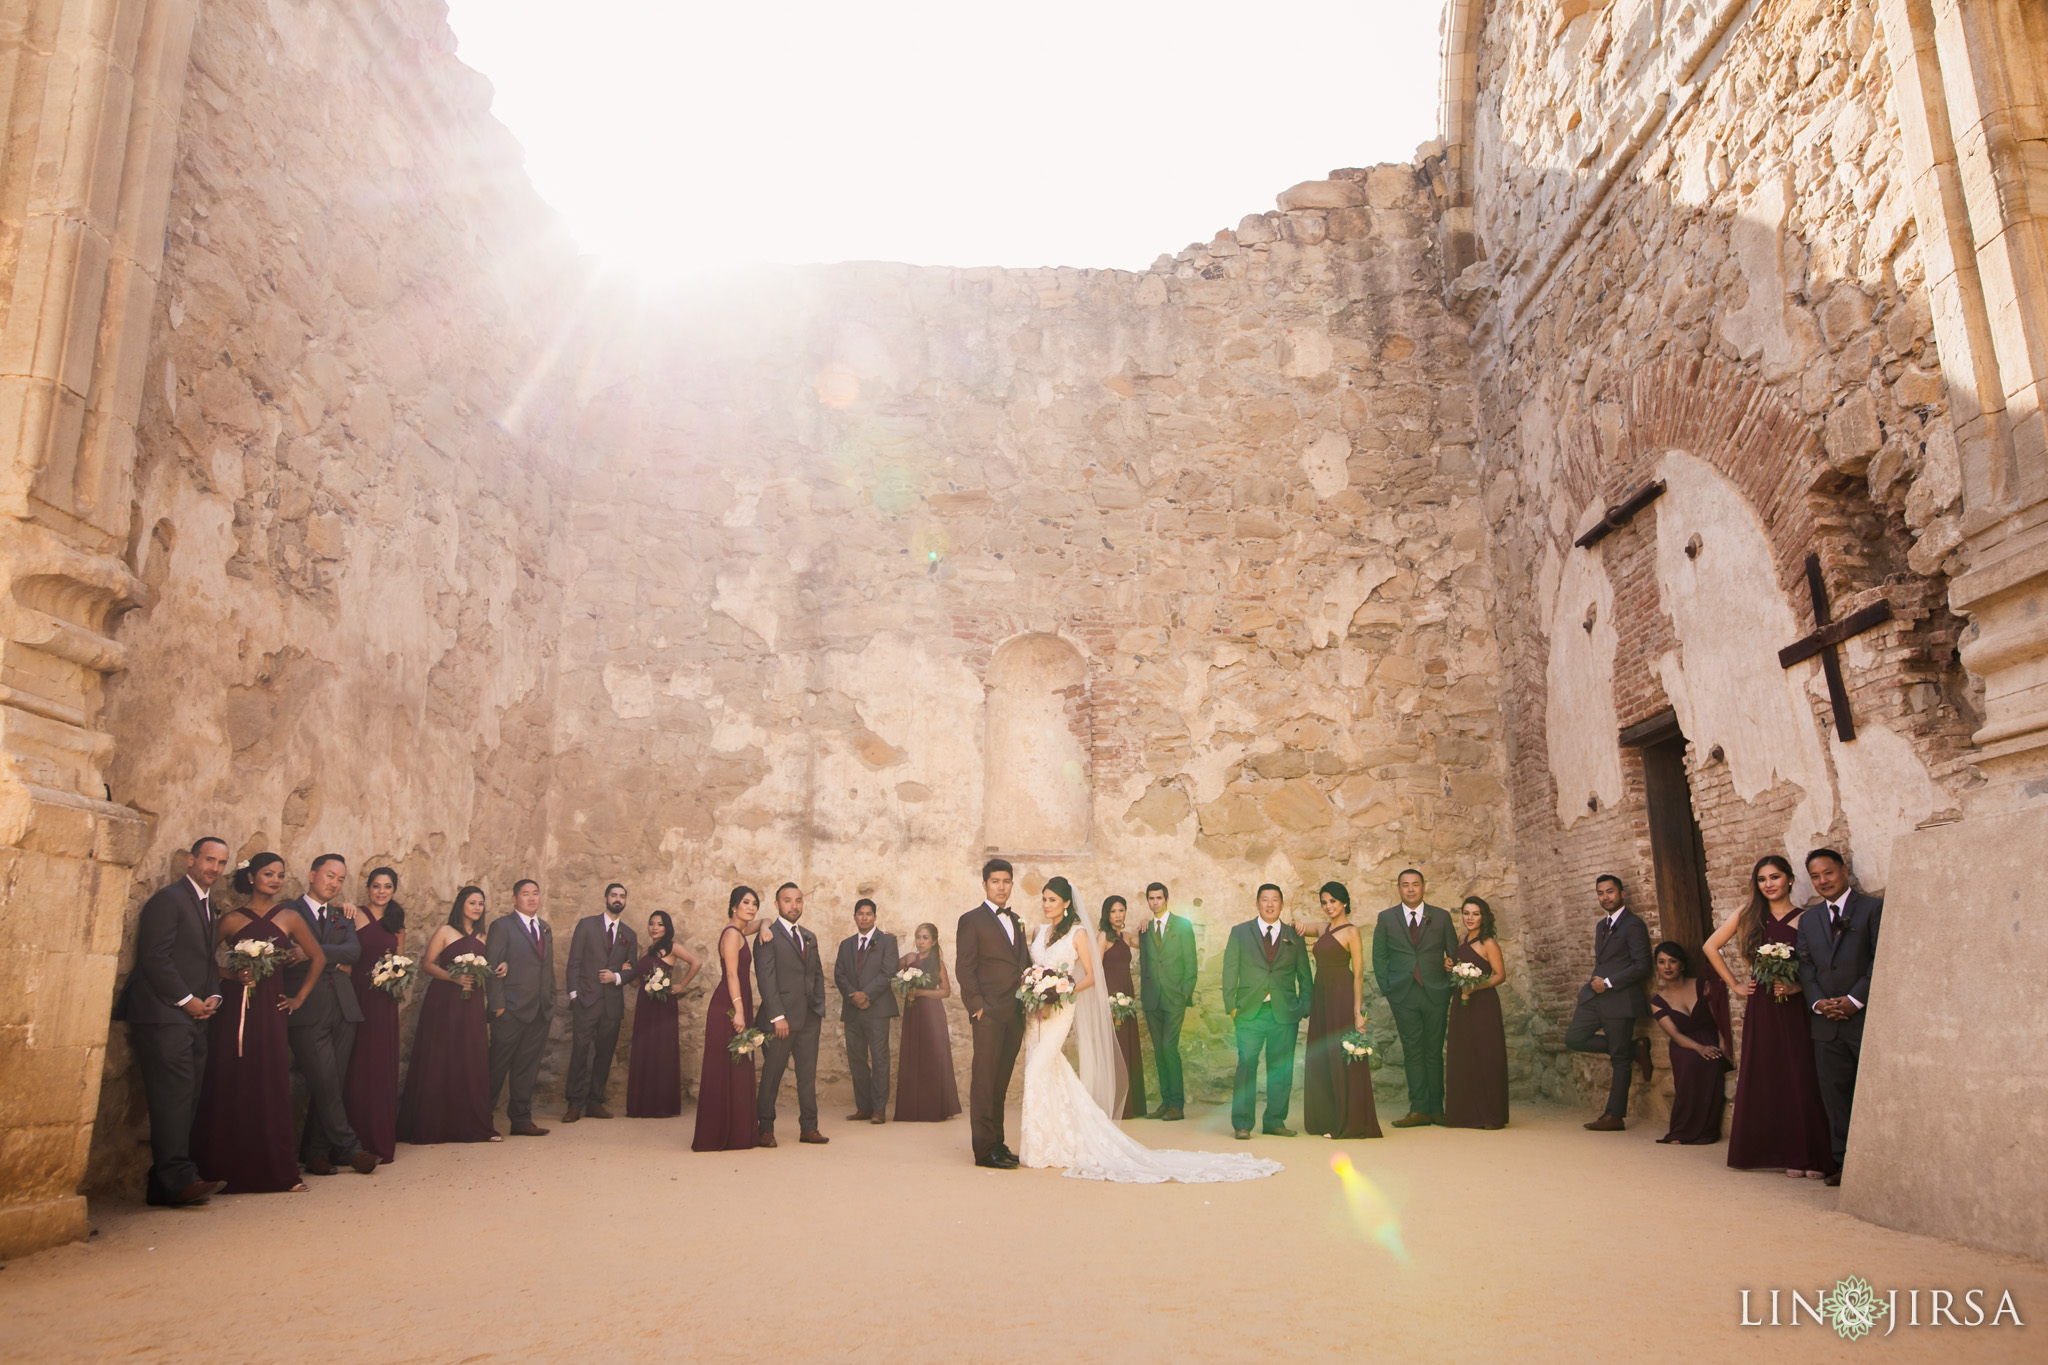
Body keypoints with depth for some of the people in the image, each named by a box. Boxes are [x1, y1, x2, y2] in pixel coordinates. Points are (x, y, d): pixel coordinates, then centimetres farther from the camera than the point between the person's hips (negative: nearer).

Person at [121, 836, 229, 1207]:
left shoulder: (208, 905, 20)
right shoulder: (168, 900, -8)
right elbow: (154, 957, -15)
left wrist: (213, 995, 5)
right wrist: (187, 1000, -12)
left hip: (193, 1017, 9)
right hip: (164, 1014, -9)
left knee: (185, 1101, 6)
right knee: (173, 1097, -12)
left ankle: (163, 1183, 9)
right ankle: (178, 1180, -12)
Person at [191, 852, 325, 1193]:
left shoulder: (288, 918, 5)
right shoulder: (232, 920, 3)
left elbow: (318, 958, 13)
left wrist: (299, 998, 11)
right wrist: (233, 975, -11)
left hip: (271, 1011, 1)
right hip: (234, 1012, 0)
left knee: (271, 1088, 0)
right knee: (232, 1087, 1)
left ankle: (277, 1169, 6)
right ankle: (233, 1170, 12)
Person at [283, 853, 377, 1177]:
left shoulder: (341, 916, 19)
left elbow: (355, 950, 0)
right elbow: (285, 958, -8)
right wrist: (334, 962, -6)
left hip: (343, 1010, 5)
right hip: (309, 1012, -5)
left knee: (331, 1086, 5)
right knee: (325, 1084, -8)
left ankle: (313, 1153, 14)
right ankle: (349, 1149, 0)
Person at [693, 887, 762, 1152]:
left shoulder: (739, 932, 15)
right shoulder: (732, 933, -12)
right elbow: (732, 974, -18)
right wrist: (739, 1011, -22)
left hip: (736, 1008, 10)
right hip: (728, 1009, -10)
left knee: (737, 1069, 12)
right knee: (727, 1069, -5)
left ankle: (735, 1133, 18)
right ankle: (723, 1136, -1)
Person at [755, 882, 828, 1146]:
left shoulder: (810, 937, 17)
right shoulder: (768, 936, -5)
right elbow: (766, 979, -11)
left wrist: (820, 1010, 9)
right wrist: (778, 1017, -16)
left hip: (809, 1018, 6)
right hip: (781, 1017, -6)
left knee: (808, 1075, 7)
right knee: (771, 1075, 3)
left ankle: (808, 1128, 14)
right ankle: (766, 1129, 13)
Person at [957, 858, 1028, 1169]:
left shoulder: (1016, 921, 19)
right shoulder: (971, 921, -1)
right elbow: (965, 968, -6)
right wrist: (977, 1006, -12)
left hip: (1015, 1014, 6)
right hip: (989, 1013, -6)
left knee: (1001, 1082, 11)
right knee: (985, 1081, -4)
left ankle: (998, 1144, 17)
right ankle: (984, 1149, 0)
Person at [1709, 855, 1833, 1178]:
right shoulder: (1749, 916, 7)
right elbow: (1711, 947, 15)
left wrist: (1796, 986, -18)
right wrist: (1734, 985, 10)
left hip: (1795, 1008, -2)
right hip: (1760, 1008, 2)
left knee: (1800, 1079, -4)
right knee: (1763, 1079, 4)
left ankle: (1809, 1156, 5)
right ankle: (1775, 1152, 13)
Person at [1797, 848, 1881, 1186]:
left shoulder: (1873, 908, 0)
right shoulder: (1809, 919, 17)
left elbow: (1881, 959, -7)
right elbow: (1805, 965, 12)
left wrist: (1855, 999, -13)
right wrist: (1818, 1002, -4)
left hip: (1866, 1016, -5)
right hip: (1826, 1020, 5)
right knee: (1834, 1093, 6)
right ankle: (1844, 1161, 12)